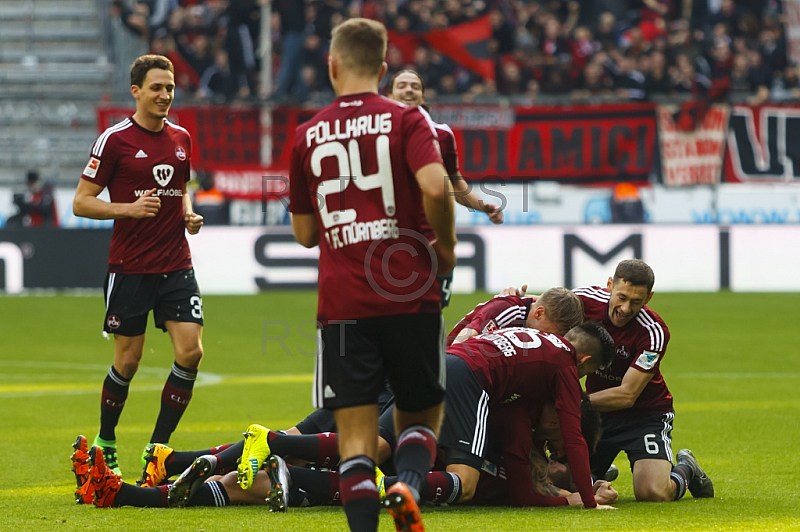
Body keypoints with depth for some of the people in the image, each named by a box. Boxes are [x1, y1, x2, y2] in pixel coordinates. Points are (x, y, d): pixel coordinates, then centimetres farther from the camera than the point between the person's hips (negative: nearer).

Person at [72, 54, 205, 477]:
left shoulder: (181, 138, 11)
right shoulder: (114, 140, -6)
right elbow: (81, 202, -5)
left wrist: (189, 214, 6)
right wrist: (129, 208, -20)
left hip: (176, 264, 5)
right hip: (129, 267, -4)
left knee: (190, 351, -9)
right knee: (128, 361, 1)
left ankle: (157, 447, 2)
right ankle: (104, 445, 23)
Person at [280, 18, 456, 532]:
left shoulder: (308, 135, 10)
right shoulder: (406, 120, 1)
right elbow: (435, 186, -17)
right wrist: (446, 245, -1)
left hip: (341, 302, 1)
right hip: (409, 294, -1)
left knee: (356, 431, 0)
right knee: (421, 414, 13)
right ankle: (407, 486, -15)